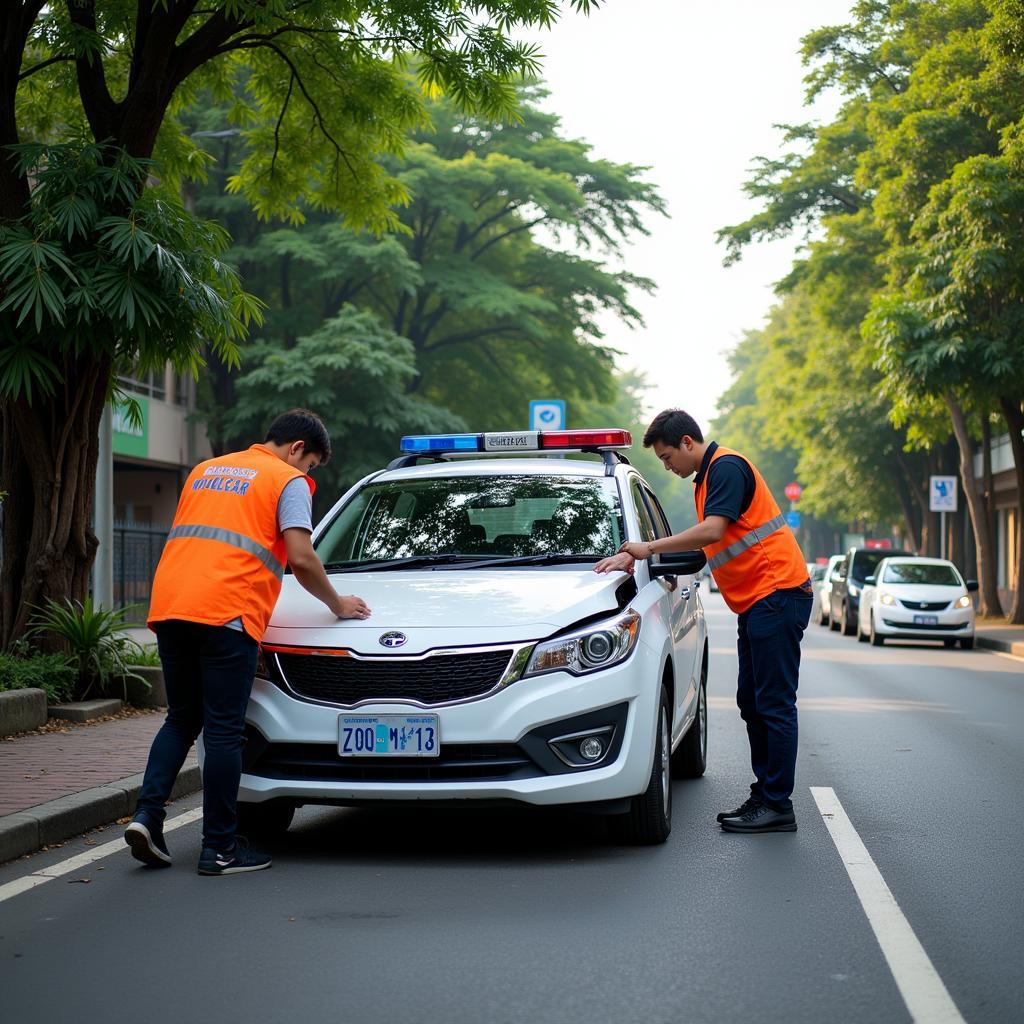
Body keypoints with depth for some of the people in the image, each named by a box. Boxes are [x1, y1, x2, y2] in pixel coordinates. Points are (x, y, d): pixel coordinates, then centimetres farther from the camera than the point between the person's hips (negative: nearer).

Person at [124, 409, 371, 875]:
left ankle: (147, 815, 3)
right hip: (225, 612, -6)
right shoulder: (289, 482, 5)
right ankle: (219, 849, 4)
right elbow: (301, 558, -4)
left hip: (168, 605, 6)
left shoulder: (206, 470, 27)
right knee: (223, 731, 0)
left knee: (181, 718, 18)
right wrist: (337, 604, 10)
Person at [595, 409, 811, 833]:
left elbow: (712, 531, -23)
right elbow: (711, 540, 23)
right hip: (756, 602, 11)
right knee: (752, 703, 12)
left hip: (777, 594, -11)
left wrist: (649, 548, -14)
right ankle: (764, 795, 18)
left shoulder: (726, 467, -12)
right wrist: (633, 558, 16)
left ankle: (778, 806, -6)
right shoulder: (708, 476, 19)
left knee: (774, 703, -8)